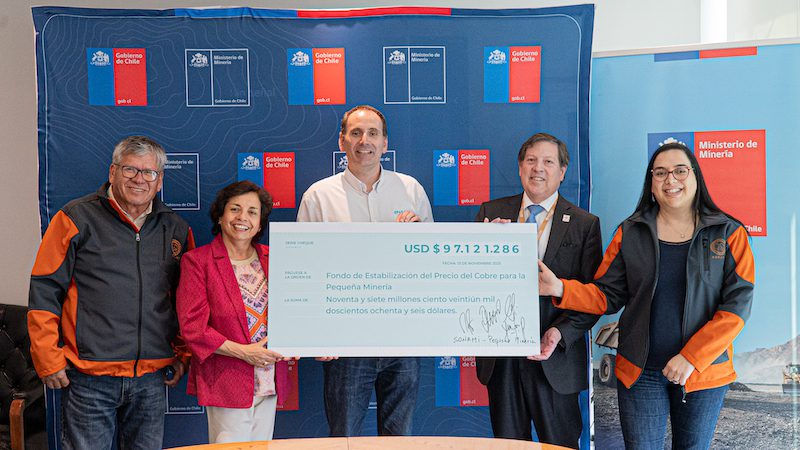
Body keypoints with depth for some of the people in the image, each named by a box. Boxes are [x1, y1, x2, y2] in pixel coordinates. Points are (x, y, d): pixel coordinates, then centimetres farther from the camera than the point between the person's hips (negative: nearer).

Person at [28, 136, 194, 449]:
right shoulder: (76, 218, -2)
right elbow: (44, 291, -3)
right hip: (88, 378, -3)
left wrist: (182, 354, 12)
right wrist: (48, 361, -6)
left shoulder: (176, 229, 9)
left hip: (152, 377, 4)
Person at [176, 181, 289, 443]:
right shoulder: (197, 261, -5)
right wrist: (243, 352, -16)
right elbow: (192, 326, -11)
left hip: (269, 382, 5)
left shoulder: (270, 259, 10)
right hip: (227, 382, -5)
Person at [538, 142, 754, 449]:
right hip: (641, 372, 0)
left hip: (704, 372, 0)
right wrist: (560, 289, -17)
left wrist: (691, 358, -15)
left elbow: (737, 305, -7)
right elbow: (607, 296, 2)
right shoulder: (630, 233, 3)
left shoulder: (728, 233, -1)